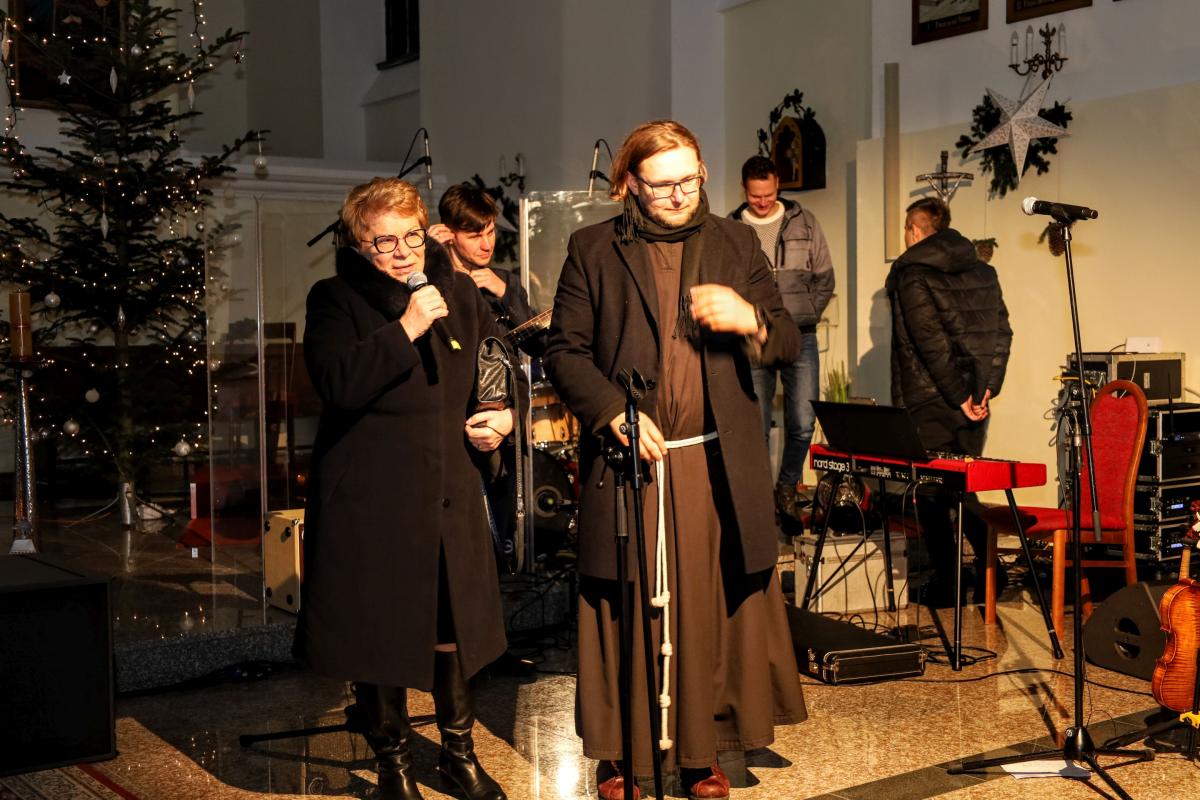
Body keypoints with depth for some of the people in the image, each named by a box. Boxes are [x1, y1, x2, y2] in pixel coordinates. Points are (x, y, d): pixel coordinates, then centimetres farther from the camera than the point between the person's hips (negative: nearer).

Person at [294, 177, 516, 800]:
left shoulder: (460, 292, 8)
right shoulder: (334, 299, -5)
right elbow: (336, 383, -21)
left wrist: (507, 415, 3)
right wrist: (405, 329, -24)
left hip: (449, 489, 4)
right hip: (369, 497, -4)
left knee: (453, 622, 13)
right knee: (377, 630, 6)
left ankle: (458, 749, 33)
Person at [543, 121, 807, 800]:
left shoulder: (736, 242, 11)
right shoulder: (594, 249, 6)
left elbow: (789, 345, 9)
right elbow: (564, 350, 3)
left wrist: (750, 320, -13)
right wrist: (614, 412, -11)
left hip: (717, 466, 2)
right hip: (627, 462, -1)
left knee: (711, 612, 4)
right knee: (627, 617, 3)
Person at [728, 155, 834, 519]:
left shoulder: (804, 222, 7)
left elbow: (825, 277, 12)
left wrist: (806, 316, 1)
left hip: (800, 339, 1)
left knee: (803, 424, -2)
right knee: (756, 428, 1)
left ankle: (787, 486, 20)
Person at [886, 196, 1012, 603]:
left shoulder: (912, 274, -9)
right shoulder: (982, 271, 10)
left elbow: (932, 341, -18)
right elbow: (1002, 332, 4)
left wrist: (959, 396, -14)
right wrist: (987, 387, 2)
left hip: (929, 402, -6)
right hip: (975, 399, 6)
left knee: (931, 492, 3)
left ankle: (945, 583, 7)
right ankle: (989, 570, 18)